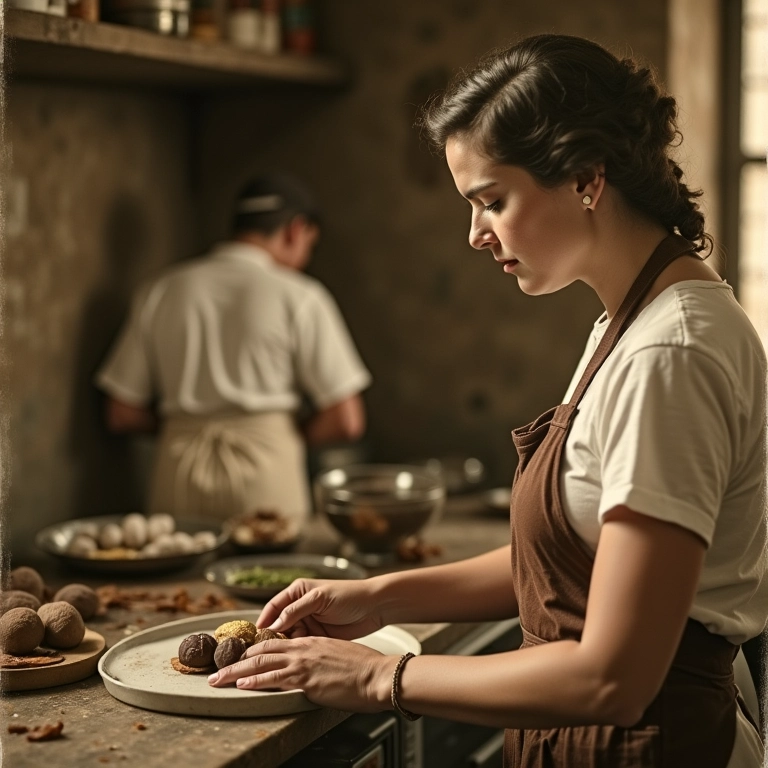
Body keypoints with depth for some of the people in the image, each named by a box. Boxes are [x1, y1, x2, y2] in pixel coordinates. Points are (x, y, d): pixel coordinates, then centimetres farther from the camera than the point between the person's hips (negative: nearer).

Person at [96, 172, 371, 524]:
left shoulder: (160, 291, 8)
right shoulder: (298, 297, -1)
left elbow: (122, 415, 9)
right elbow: (345, 422, -4)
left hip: (178, 474, 3)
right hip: (265, 476, -3)